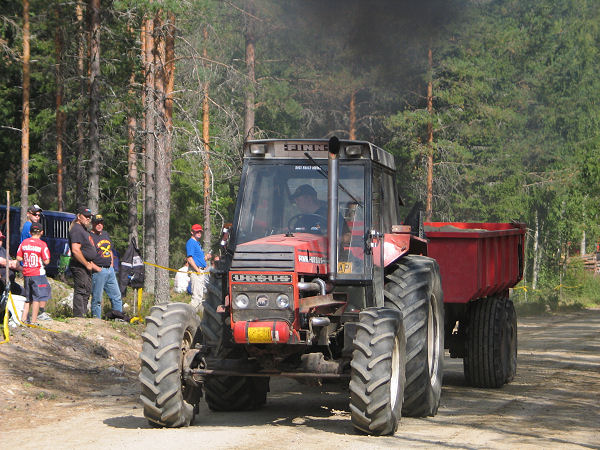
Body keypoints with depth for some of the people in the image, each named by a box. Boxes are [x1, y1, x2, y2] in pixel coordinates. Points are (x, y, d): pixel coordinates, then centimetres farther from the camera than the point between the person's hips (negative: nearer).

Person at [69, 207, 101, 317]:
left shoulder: (84, 229, 19)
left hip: (86, 265, 11)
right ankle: (79, 316, -11)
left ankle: (83, 315, 19)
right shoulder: (77, 230, -15)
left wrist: (91, 264, 21)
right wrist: (87, 264, -19)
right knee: (80, 291, -10)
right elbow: (75, 250, -24)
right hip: (79, 266, -11)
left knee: (87, 291, 13)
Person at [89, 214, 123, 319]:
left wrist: (111, 264, 14)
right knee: (97, 298, -4)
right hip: (98, 271, -8)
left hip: (110, 270, 8)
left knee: (116, 296, 12)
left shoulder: (105, 234, 16)